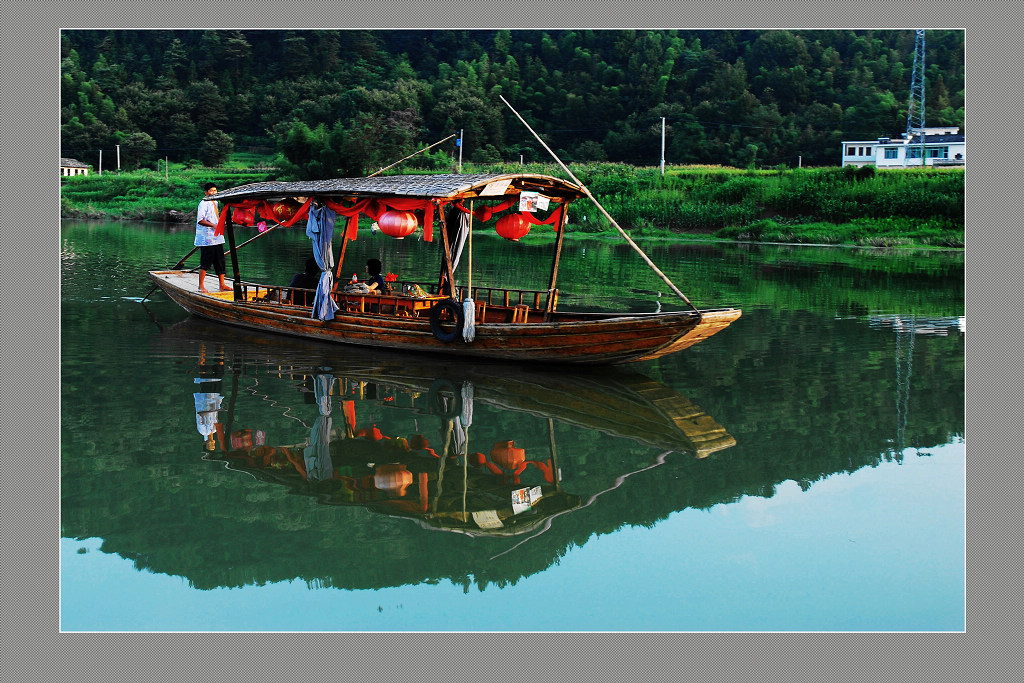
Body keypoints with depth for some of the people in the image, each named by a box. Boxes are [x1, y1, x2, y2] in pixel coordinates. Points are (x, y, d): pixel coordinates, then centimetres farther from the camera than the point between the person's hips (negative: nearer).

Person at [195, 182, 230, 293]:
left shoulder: (215, 203, 18)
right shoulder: (204, 203, -10)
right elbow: (200, 220, -20)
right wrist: (213, 225, -24)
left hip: (217, 238, 8)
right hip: (207, 238, -8)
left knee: (220, 262, 7)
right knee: (205, 263, -4)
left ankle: (222, 285, 11)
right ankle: (201, 286, 3)